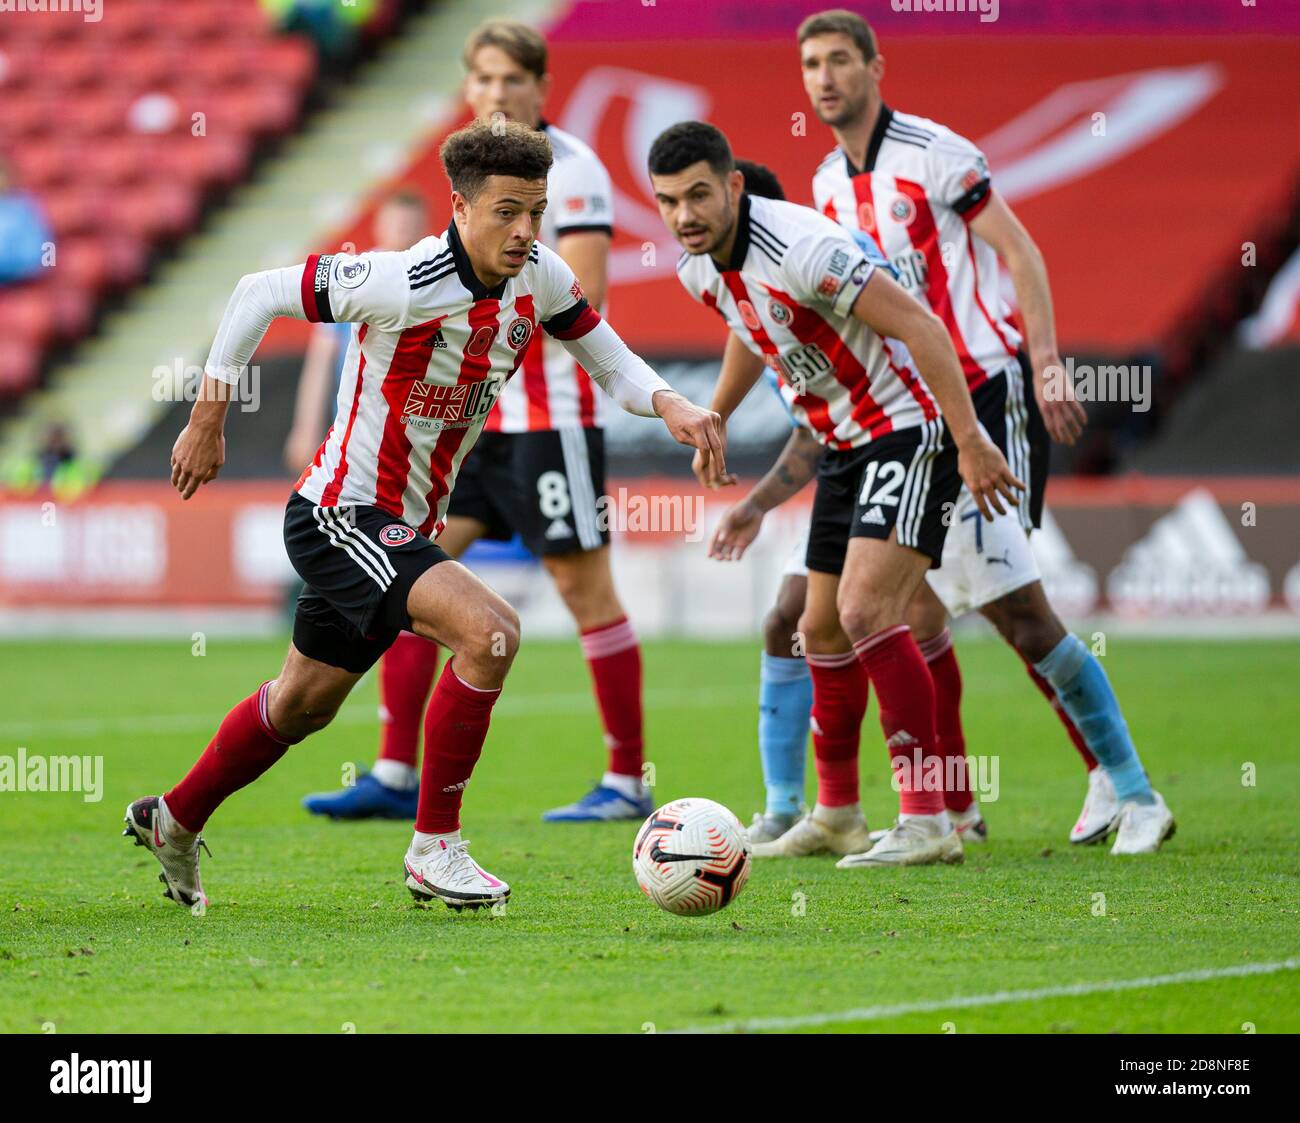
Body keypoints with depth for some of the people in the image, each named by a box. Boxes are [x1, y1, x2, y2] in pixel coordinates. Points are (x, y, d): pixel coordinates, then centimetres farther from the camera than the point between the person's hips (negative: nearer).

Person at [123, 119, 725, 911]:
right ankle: (435, 848, -15)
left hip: (409, 528, 8)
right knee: (490, 631, -26)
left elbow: (613, 365, 5)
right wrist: (209, 419, -12)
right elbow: (259, 294, -17)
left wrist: (670, 405, -17)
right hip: (340, 517, -8)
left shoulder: (539, 277, -6)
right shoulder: (405, 284, -26)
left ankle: (174, 822, 45)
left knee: (303, 703, 23)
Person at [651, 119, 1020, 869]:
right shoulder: (699, 267, 1)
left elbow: (919, 326, -26)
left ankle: (927, 820, -21)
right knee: (824, 630, 13)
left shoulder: (799, 248, -26)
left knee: (865, 610, -22)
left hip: (909, 429, -9)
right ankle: (836, 816, 28)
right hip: (844, 443, 9)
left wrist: (971, 442, -28)